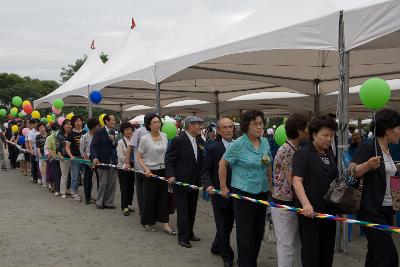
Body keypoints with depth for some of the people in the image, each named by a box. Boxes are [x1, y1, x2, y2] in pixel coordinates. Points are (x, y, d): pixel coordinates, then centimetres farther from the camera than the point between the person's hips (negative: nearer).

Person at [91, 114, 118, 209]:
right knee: (103, 183, 1)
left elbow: (115, 146, 12)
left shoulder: (113, 132, 12)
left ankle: (109, 202, 17)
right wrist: (95, 157, -24)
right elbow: (93, 146, -11)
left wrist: (113, 140, -9)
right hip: (103, 161, -6)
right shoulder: (99, 132, -7)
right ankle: (99, 202, 16)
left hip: (113, 161, 6)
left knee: (112, 183, 7)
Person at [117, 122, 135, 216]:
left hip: (132, 167, 4)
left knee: (131, 187, 12)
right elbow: (120, 156, -13)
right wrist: (129, 162, -16)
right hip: (123, 168, -4)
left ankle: (129, 204, 26)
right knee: (124, 188, -1)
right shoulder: (120, 142, -7)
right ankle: (125, 207, 7)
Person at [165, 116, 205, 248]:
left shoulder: (200, 141, 4)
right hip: (181, 182, -6)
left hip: (195, 182, 6)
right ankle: (183, 237, 13)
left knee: (192, 211, 16)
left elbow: (202, 160, 10)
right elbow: (169, 160, -11)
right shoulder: (178, 141, -14)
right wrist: (171, 175, -21)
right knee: (183, 212, 2)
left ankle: (189, 233, 30)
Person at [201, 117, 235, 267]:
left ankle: (217, 247, 40)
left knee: (228, 225, 17)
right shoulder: (213, 149, -6)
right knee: (223, 226, 7)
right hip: (220, 193, -3)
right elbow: (207, 171, -4)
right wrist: (208, 185, -21)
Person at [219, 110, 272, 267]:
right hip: (243, 194, -6)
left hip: (262, 193, 6)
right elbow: (223, 164, -6)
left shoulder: (265, 143, 4)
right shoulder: (238, 144, -12)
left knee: (258, 231, 14)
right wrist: (223, 187, -3)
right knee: (246, 233, -1)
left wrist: (270, 185, 15)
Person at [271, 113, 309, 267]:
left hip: (293, 203, 9)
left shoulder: (295, 150, 9)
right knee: (286, 244, 1)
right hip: (284, 205, -9)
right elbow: (293, 181, -22)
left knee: (296, 242, 17)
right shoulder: (287, 151, -19)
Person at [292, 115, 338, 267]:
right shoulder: (303, 154, -10)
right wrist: (305, 203, -33)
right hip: (310, 210, -7)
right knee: (311, 249, 3)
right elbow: (297, 180, -20)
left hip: (329, 209, 7)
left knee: (328, 248, 13)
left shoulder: (330, 154, 11)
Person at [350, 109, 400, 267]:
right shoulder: (369, 148, -13)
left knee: (375, 254, 12)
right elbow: (351, 172, -24)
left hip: (386, 209, 9)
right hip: (371, 211, -9)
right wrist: (368, 165, -40)